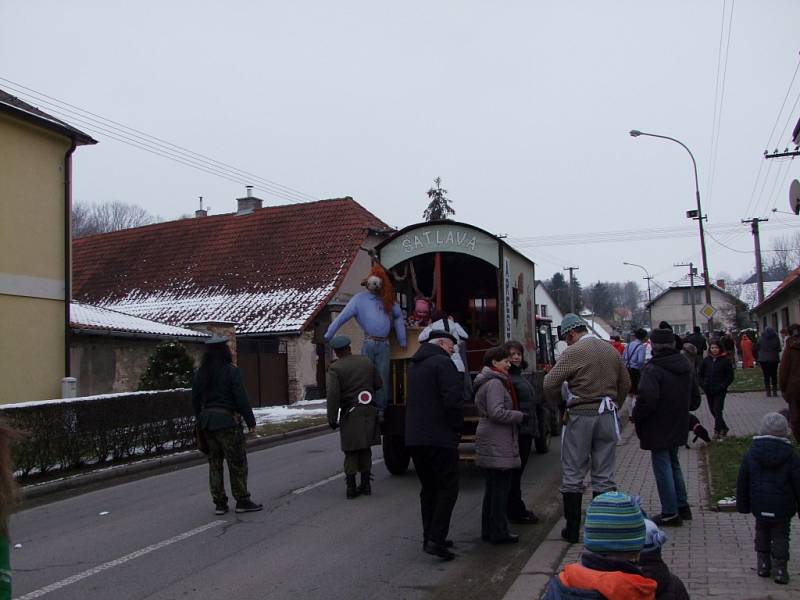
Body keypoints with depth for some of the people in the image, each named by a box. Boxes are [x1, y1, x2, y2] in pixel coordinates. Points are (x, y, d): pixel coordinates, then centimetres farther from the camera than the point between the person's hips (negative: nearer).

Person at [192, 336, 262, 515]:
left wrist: (200, 420, 18)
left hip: (207, 421, 6)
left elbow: (195, 398, 10)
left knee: (214, 462, 13)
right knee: (237, 462, 3)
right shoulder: (231, 371, -11)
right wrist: (250, 420, -7)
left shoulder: (201, 373, 7)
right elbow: (241, 398, -13)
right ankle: (242, 501, 7)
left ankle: (219, 503, 16)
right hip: (227, 420, -6)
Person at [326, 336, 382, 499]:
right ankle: (366, 484, 18)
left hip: (350, 413, -4)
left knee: (351, 451, 5)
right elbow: (379, 384, 12)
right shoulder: (367, 362, 7)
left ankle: (351, 487, 4)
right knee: (365, 448, 14)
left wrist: (332, 418, -10)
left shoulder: (335, 368, -8)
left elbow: (333, 395, -15)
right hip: (369, 412, 4)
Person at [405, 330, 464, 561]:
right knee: (447, 488, -2)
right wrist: (457, 428, -6)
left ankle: (429, 538, 19)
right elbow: (454, 400, -20)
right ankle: (436, 539, -8)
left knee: (428, 489, 16)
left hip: (413, 437, 8)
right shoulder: (442, 362, -11)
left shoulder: (414, 365, 18)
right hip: (440, 438, -8)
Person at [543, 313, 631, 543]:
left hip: (580, 416, -5)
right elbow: (625, 384, 13)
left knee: (573, 476, 7)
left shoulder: (573, 352, -11)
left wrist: (561, 399, 6)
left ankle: (572, 529, 12)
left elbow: (549, 384, -13)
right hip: (607, 416, 5)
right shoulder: (612, 350, 7)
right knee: (604, 476, 12)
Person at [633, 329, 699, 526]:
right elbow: (695, 398, 15)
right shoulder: (686, 366, 7)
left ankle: (670, 513, 6)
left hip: (658, 429, -8)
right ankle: (682, 505, 29)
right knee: (673, 464, 22)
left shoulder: (653, 369, -21)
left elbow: (647, 399, -29)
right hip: (678, 426, 8)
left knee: (662, 468, 1)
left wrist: (636, 417, -13)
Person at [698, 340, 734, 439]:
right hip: (709, 391, 4)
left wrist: (722, 386, -12)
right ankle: (723, 427, 28)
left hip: (720, 391, -4)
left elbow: (730, 377, -2)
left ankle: (717, 430, -2)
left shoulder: (725, 360, -5)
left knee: (717, 410, -9)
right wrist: (703, 385, -1)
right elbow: (700, 375, 13)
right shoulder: (706, 360, 4)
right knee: (713, 411, 11)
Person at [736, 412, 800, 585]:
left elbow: (742, 483, 3)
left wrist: (743, 505, 14)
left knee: (762, 533, 19)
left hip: (759, 507, 2)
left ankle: (763, 564, 22)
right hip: (783, 509, -2)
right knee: (780, 537, 9)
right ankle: (779, 569, 9)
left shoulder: (750, 455, -3)